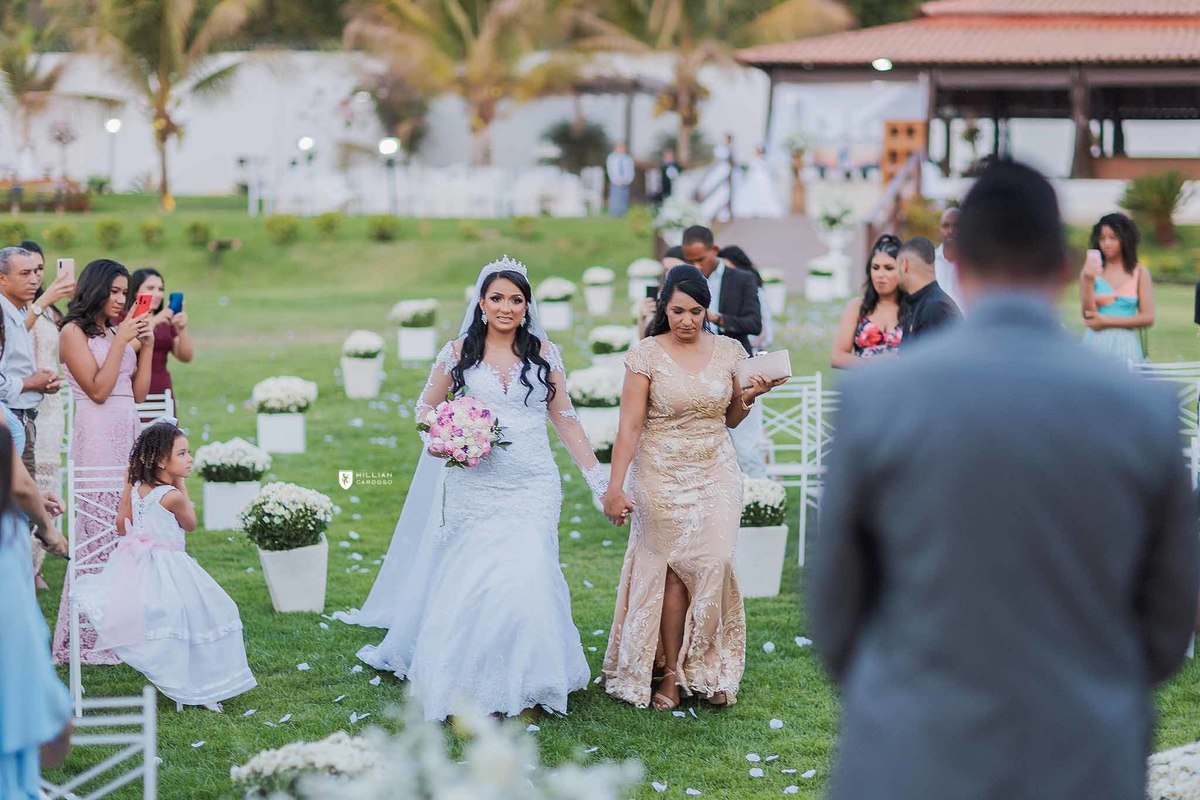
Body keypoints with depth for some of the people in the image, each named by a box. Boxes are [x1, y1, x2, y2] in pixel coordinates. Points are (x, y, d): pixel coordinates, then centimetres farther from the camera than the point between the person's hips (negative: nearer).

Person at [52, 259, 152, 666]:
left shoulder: (119, 332, 17)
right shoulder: (74, 333, -2)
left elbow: (138, 392, 14)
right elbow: (97, 389, -12)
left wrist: (146, 346, 6)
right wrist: (120, 342, -11)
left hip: (130, 432, 7)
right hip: (97, 437, -7)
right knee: (97, 536, -7)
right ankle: (86, 640, -4)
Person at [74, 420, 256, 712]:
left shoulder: (135, 488, 3)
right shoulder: (172, 496, -17)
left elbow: (122, 526, 12)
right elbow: (191, 524, 2)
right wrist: (182, 486, 6)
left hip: (135, 565, 8)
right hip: (166, 567, -8)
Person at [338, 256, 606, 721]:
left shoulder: (543, 352, 5)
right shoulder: (460, 352, 4)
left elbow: (565, 420, 9)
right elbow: (426, 409, 13)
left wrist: (599, 481, 6)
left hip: (533, 489, 0)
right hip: (475, 487, 0)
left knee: (524, 577, -9)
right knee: (473, 581, -1)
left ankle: (521, 685, 5)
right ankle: (471, 685, 14)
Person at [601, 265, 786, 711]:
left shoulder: (728, 351, 4)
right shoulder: (646, 355, -6)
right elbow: (629, 426, -8)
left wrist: (749, 397, -5)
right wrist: (615, 487, -15)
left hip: (716, 473, 3)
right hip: (663, 476, -3)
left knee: (713, 564, -5)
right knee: (676, 567, -2)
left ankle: (706, 669, 10)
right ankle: (671, 672, 9)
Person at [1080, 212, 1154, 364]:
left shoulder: (1140, 273, 3)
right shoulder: (1090, 270, 3)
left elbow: (1148, 318, -2)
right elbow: (1089, 317, -3)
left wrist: (1107, 321, -5)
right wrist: (1088, 281, -14)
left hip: (1125, 346, 0)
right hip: (1096, 345, 0)